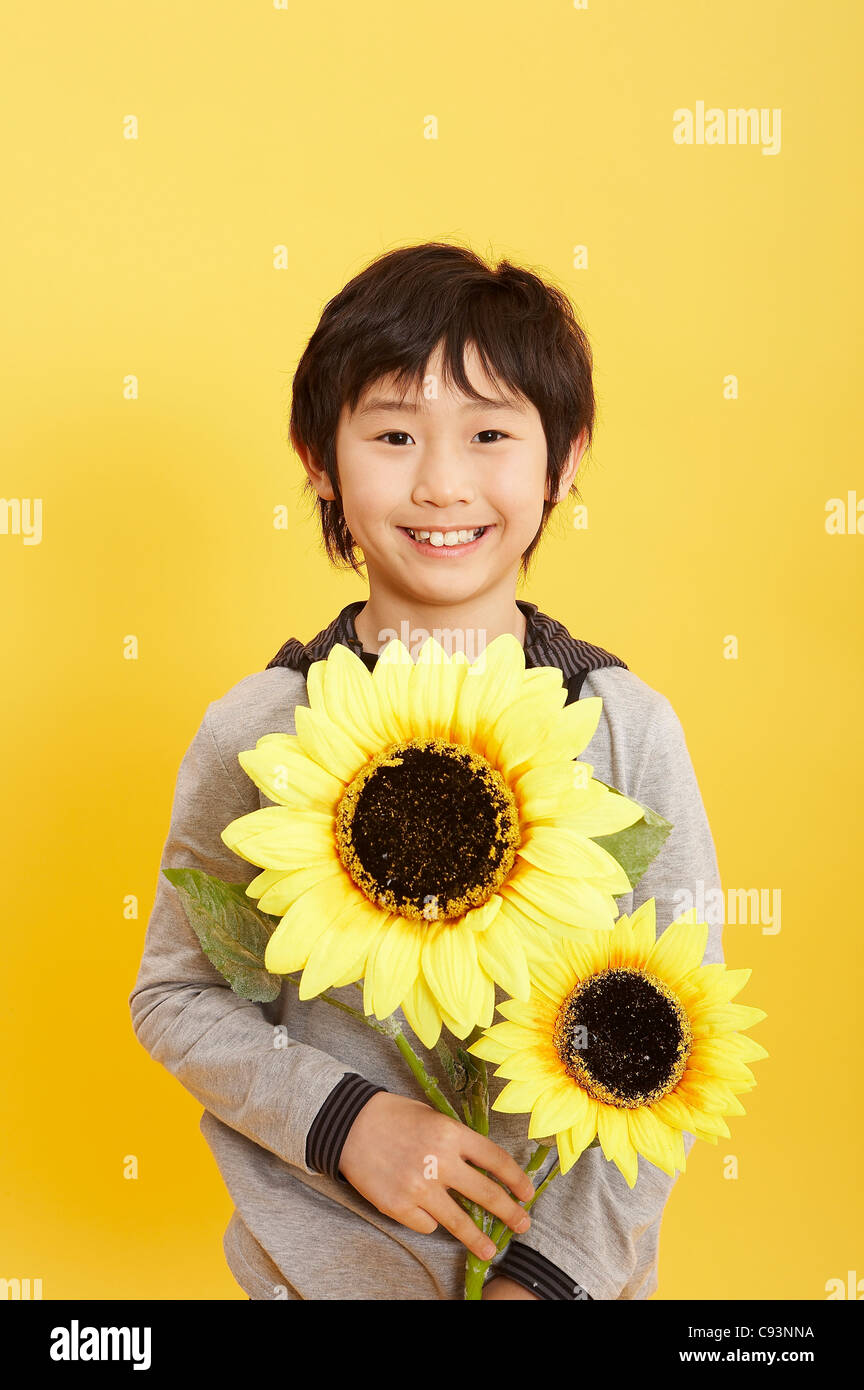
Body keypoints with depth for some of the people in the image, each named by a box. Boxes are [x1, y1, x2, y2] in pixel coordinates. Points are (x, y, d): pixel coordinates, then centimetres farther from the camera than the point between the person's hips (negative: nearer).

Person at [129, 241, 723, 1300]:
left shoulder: (625, 726, -11)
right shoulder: (254, 731, -12)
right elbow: (174, 997, -4)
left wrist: (555, 1265, -12)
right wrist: (340, 1119, -18)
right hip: (321, 1259, 0)